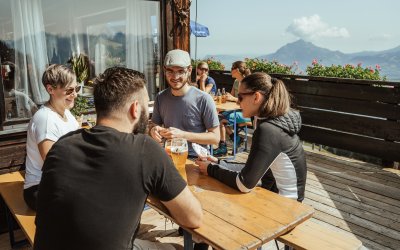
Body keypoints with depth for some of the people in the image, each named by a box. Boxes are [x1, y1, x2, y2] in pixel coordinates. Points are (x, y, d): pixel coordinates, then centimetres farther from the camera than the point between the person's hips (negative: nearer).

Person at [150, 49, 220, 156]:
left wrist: (182, 134, -18)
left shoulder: (203, 99, -12)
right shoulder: (160, 97, 3)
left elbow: (215, 137, -9)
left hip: (196, 158, -1)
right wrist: (154, 130, -8)